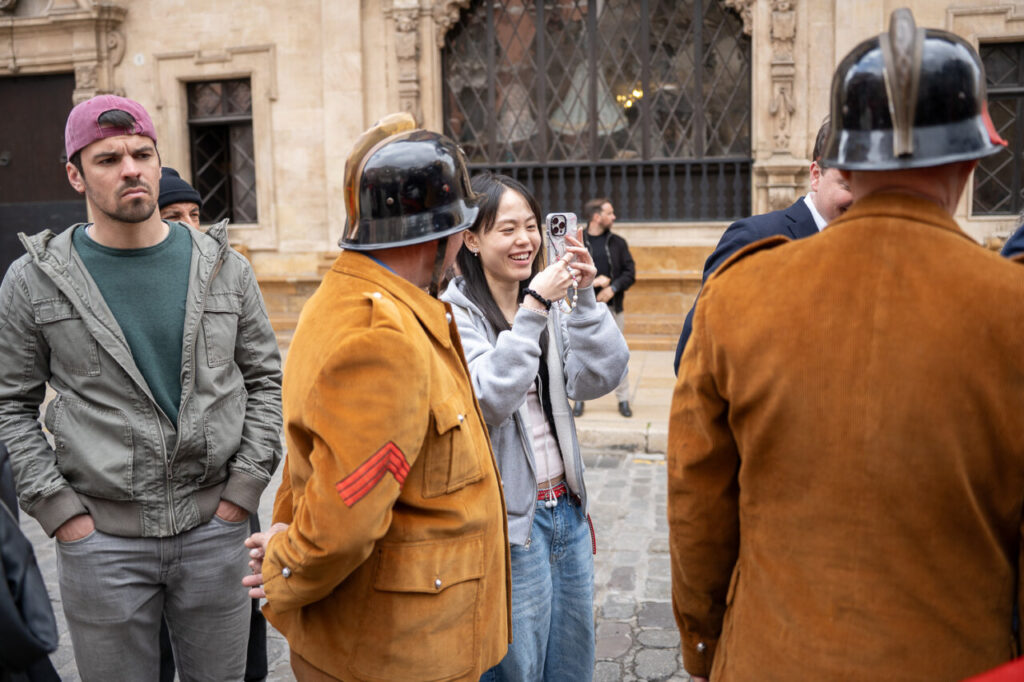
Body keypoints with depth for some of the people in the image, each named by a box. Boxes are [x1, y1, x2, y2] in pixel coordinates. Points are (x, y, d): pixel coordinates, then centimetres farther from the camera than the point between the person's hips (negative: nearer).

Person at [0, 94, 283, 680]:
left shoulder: (225, 268, 1)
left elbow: (266, 379, 6)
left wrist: (244, 488, -1)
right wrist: (59, 510, -5)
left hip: (215, 525, 2)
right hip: (100, 534, -1)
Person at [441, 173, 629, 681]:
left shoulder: (550, 305, 8)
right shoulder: (456, 314, -13)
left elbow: (598, 379, -3)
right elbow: (488, 401, -26)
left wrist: (585, 298, -14)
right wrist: (532, 309, -28)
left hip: (567, 510, 7)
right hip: (509, 523, -7)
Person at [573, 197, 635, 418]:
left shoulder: (618, 242, 8)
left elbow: (630, 272, 4)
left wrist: (613, 288, -12)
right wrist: (591, 282, -15)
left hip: (612, 307, 2)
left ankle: (623, 399, 15)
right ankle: (579, 398, 16)